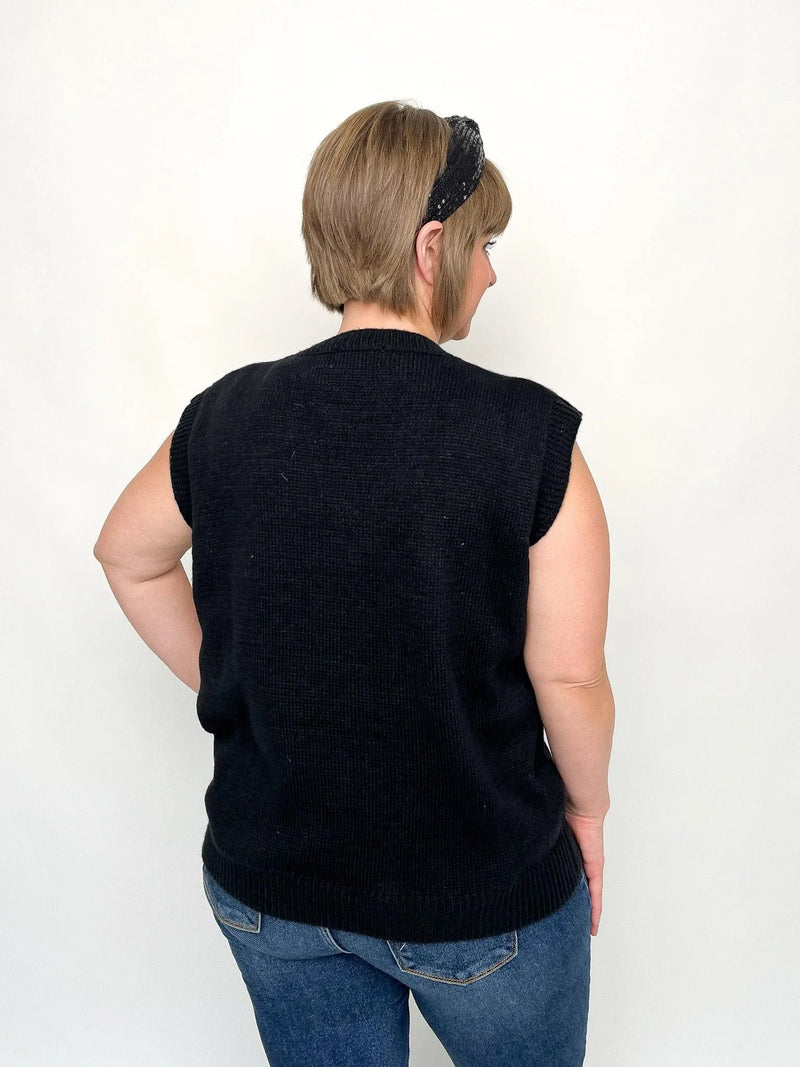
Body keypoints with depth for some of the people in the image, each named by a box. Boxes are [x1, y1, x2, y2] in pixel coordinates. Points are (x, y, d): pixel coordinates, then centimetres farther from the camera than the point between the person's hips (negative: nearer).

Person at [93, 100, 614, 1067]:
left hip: (267, 887, 4)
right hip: (478, 896, -3)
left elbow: (127, 555, 6)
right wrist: (587, 806, 1)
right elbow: (569, 678, -17)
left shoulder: (227, 414, -10)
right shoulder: (528, 433, -21)